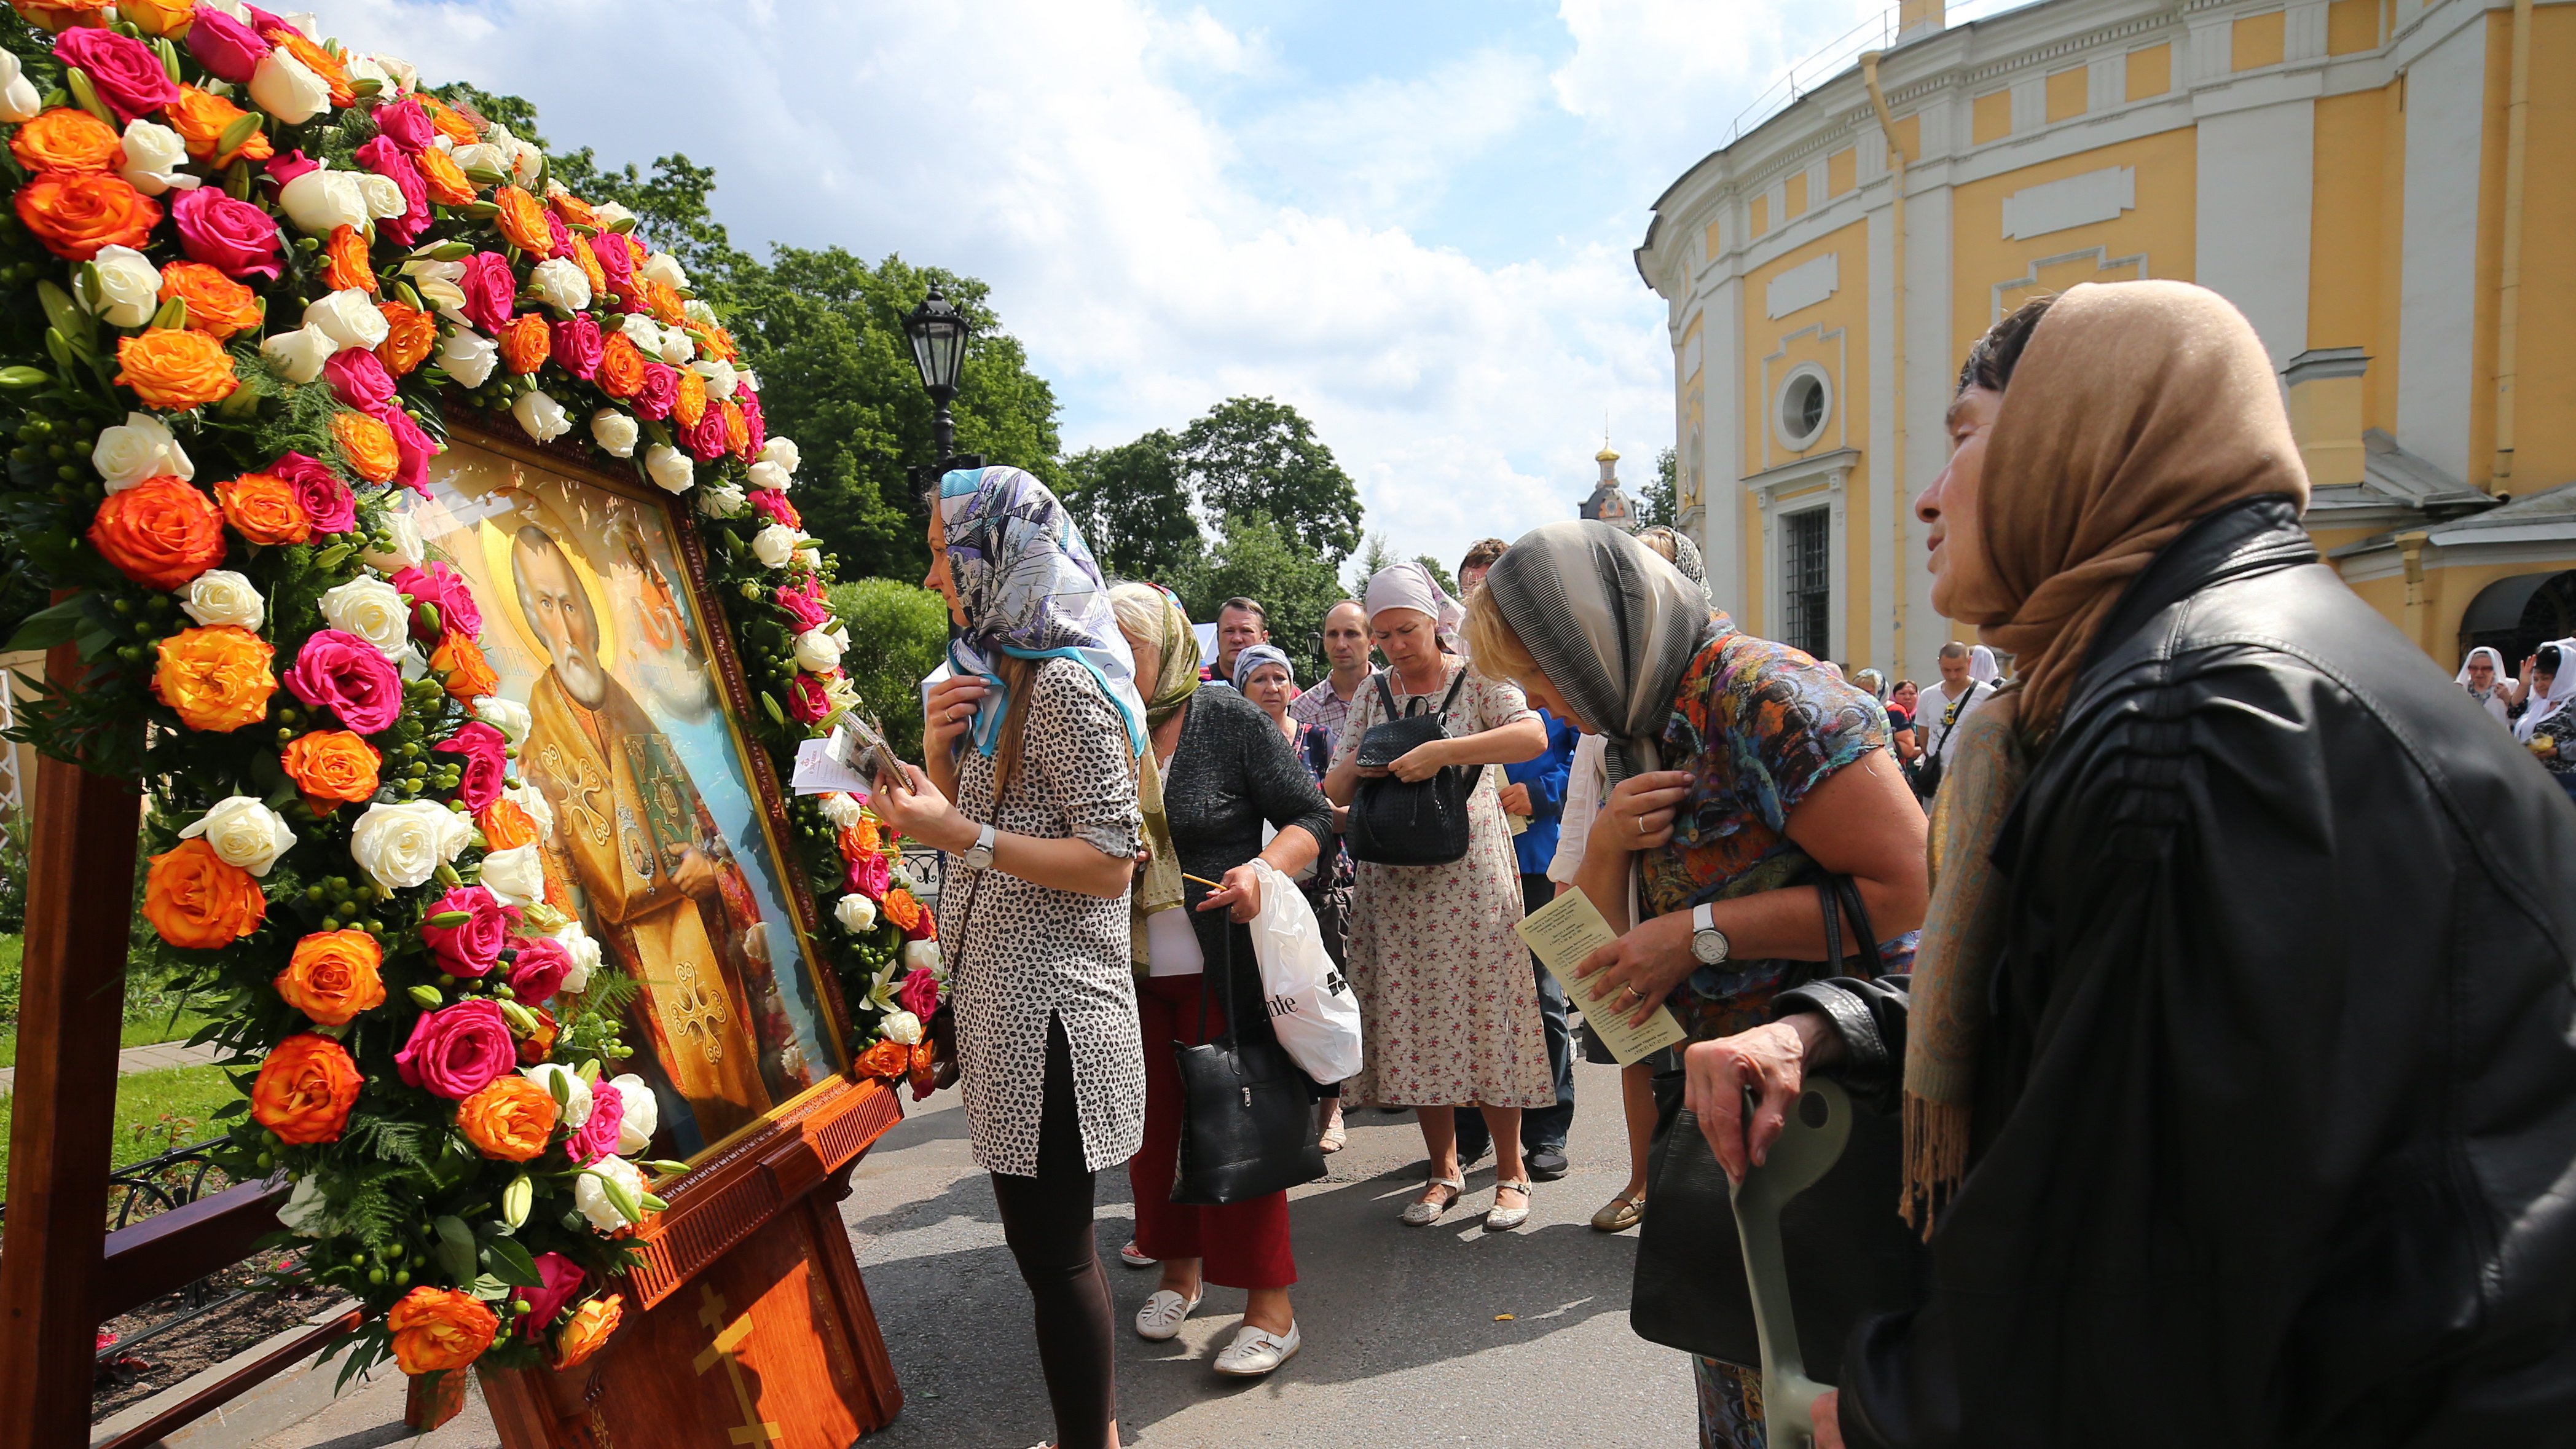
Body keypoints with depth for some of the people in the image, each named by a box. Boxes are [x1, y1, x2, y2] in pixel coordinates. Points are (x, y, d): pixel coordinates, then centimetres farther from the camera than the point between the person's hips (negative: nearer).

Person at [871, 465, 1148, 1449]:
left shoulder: (1063, 683, -14)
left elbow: (1110, 861, -18)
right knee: (1051, 1236, 18)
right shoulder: (995, 677, 14)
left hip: (1047, 1000, -9)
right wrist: (939, 751, 1)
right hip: (1001, 992, 9)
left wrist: (962, 837, -22)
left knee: (1050, 1244, 1)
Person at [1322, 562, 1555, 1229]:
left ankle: (1510, 1169, 13)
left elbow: (1534, 736, -19)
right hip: (1394, 878, 4)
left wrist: (1442, 752, -27)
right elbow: (1335, 792, 13)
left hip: (1469, 869, -4)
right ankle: (1443, 1169, 19)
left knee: (1483, 1010, -3)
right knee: (1414, 1017, 5)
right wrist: (1355, 767, -11)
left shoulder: (1477, 680, 0)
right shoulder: (1371, 696, 12)